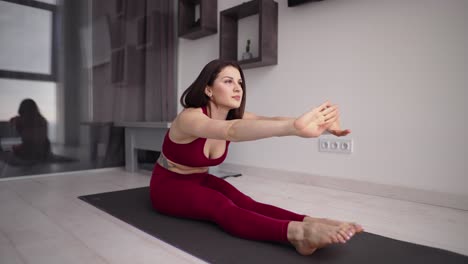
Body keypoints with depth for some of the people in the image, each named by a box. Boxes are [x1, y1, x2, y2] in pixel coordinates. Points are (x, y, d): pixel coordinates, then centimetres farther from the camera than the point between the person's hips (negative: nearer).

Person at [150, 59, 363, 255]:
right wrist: (294, 127, -66)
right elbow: (231, 131, -51)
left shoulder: (235, 116, -9)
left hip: (200, 180, 6)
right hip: (168, 185, -6)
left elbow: (269, 121, -29)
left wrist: (311, 124, -49)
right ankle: (297, 232, -53)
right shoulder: (190, 118, -29)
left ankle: (308, 223, -41)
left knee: (244, 202, -25)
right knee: (222, 207, -35)